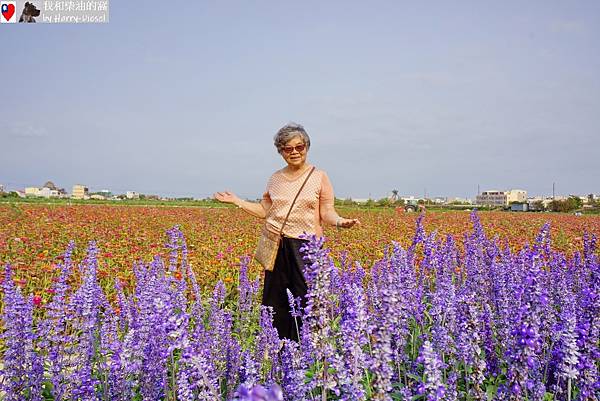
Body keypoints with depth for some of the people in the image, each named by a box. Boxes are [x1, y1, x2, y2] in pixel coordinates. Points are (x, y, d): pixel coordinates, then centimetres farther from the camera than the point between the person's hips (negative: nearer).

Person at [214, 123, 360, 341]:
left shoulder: (319, 177, -1)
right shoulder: (275, 178, 11)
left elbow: (326, 213, -3)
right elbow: (265, 211, 15)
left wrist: (340, 221, -24)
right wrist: (236, 201, 10)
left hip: (306, 247, -3)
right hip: (277, 247, 4)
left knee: (306, 300, -3)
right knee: (275, 302, 8)